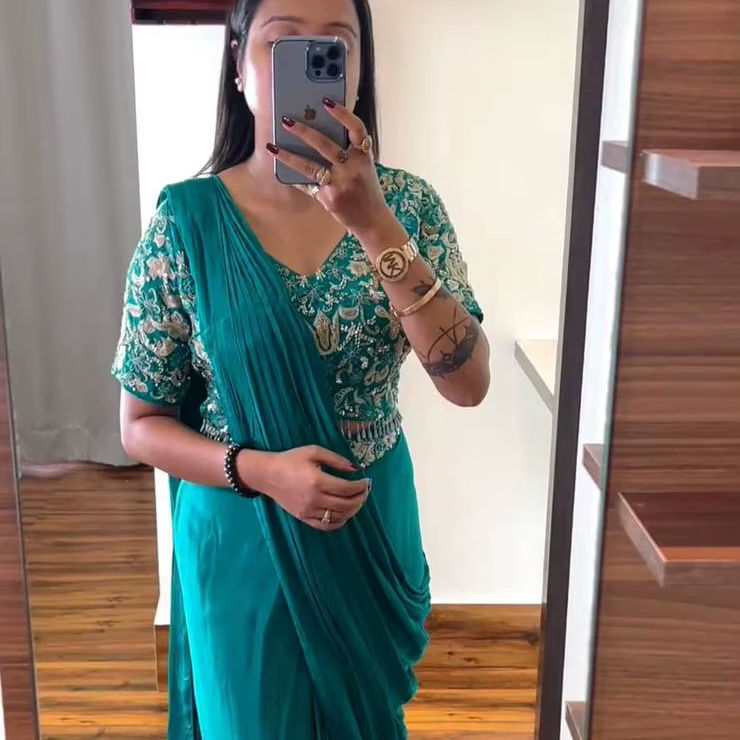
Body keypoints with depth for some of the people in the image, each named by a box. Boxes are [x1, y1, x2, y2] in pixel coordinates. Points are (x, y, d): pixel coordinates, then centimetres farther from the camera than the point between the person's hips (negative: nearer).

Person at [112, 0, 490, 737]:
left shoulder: (406, 203, -10)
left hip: (373, 532, 2)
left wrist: (374, 226, -30)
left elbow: (469, 384, -21)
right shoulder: (185, 222, -14)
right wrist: (260, 471, -24)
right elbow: (141, 425, -7)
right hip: (240, 542, -2)